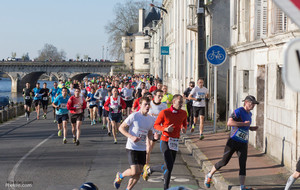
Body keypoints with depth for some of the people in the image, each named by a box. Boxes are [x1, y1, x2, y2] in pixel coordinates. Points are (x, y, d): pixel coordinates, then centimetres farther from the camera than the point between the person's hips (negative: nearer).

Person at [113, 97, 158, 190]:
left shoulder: (151, 119, 7)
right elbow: (121, 128, -8)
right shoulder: (134, 116, -11)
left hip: (142, 149, 6)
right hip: (132, 147, -6)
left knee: (139, 172, 6)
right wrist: (131, 137, -20)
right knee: (135, 171, -14)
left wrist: (154, 137, -8)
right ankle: (120, 176, 16)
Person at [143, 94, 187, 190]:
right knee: (169, 167, -15)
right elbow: (156, 125, -2)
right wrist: (165, 129, -22)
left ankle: (149, 169, 35)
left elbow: (184, 124, 18)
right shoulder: (164, 112, -12)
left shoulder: (183, 113, 2)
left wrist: (184, 129, -7)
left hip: (175, 143, 6)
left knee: (168, 167, 11)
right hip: (165, 141, -6)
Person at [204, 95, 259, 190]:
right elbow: (229, 123, -27)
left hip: (243, 143, 7)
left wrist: (251, 128, 11)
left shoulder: (249, 114, 14)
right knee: (224, 162, 2)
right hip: (233, 141, -6)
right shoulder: (238, 111, -13)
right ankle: (209, 175, 23)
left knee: (243, 165, -2)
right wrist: (244, 124, -25)